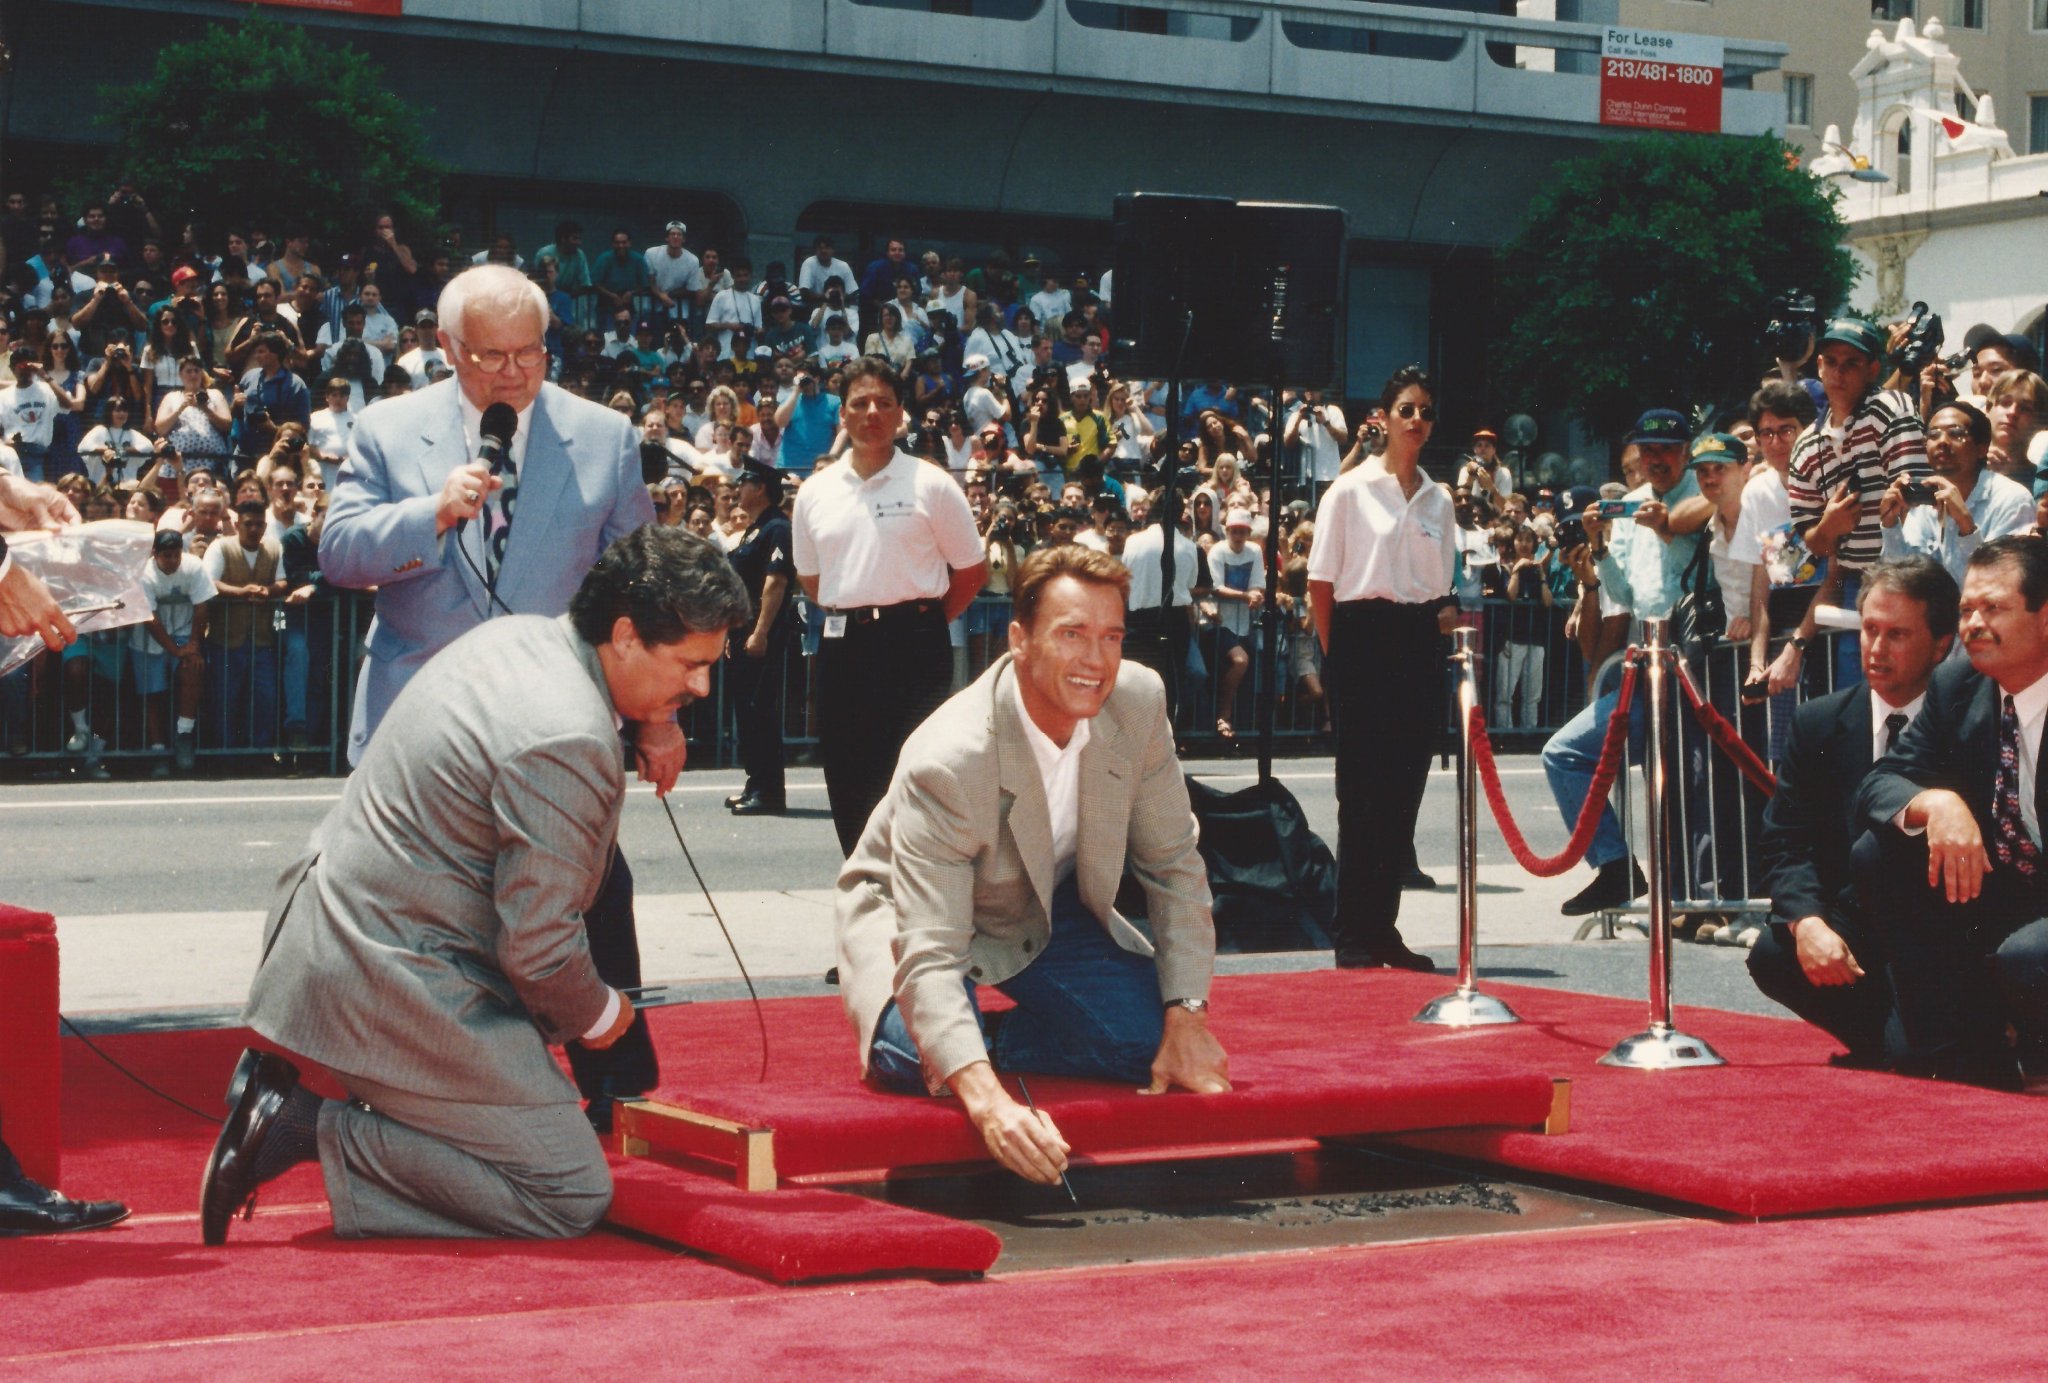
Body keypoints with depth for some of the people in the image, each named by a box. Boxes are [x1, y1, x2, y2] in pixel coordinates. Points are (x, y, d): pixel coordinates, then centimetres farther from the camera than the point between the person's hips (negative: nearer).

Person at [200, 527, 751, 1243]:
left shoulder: (513, 634, 6)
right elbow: (537, 948, -20)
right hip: (392, 987, -10)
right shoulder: (568, 742, -24)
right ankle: (317, 1130, -8)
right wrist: (598, 1014, 1)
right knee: (574, 1196, -5)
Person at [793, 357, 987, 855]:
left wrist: (924, 622, 0)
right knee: (847, 775, 8)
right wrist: (849, 617, 9)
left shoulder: (930, 485, -1)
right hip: (842, 646, 4)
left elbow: (972, 569, 3)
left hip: (912, 645, -4)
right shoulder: (815, 492, 9)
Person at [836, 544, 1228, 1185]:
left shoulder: (1139, 701, -21)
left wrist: (1188, 1018, -15)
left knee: (1158, 1039, -14)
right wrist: (988, 1102, -56)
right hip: (917, 913, -5)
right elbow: (928, 953, -42)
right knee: (923, 1058, -33)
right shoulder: (946, 763, -37)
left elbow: (1173, 866, -7)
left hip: (1055, 912, 5)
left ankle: (996, 1039, 7)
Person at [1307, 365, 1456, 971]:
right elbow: (1321, 582, -2)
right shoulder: (1350, 490, -1)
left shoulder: (1438, 500, 15)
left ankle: (1383, 927, 11)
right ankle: (1352, 936, 0)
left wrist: (1450, 615, -1)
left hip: (1419, 645, 5)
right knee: (1362, 790, -5)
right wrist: (1334, 654, -9)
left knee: (1403, 790, 5)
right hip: (1363, 639, -5)